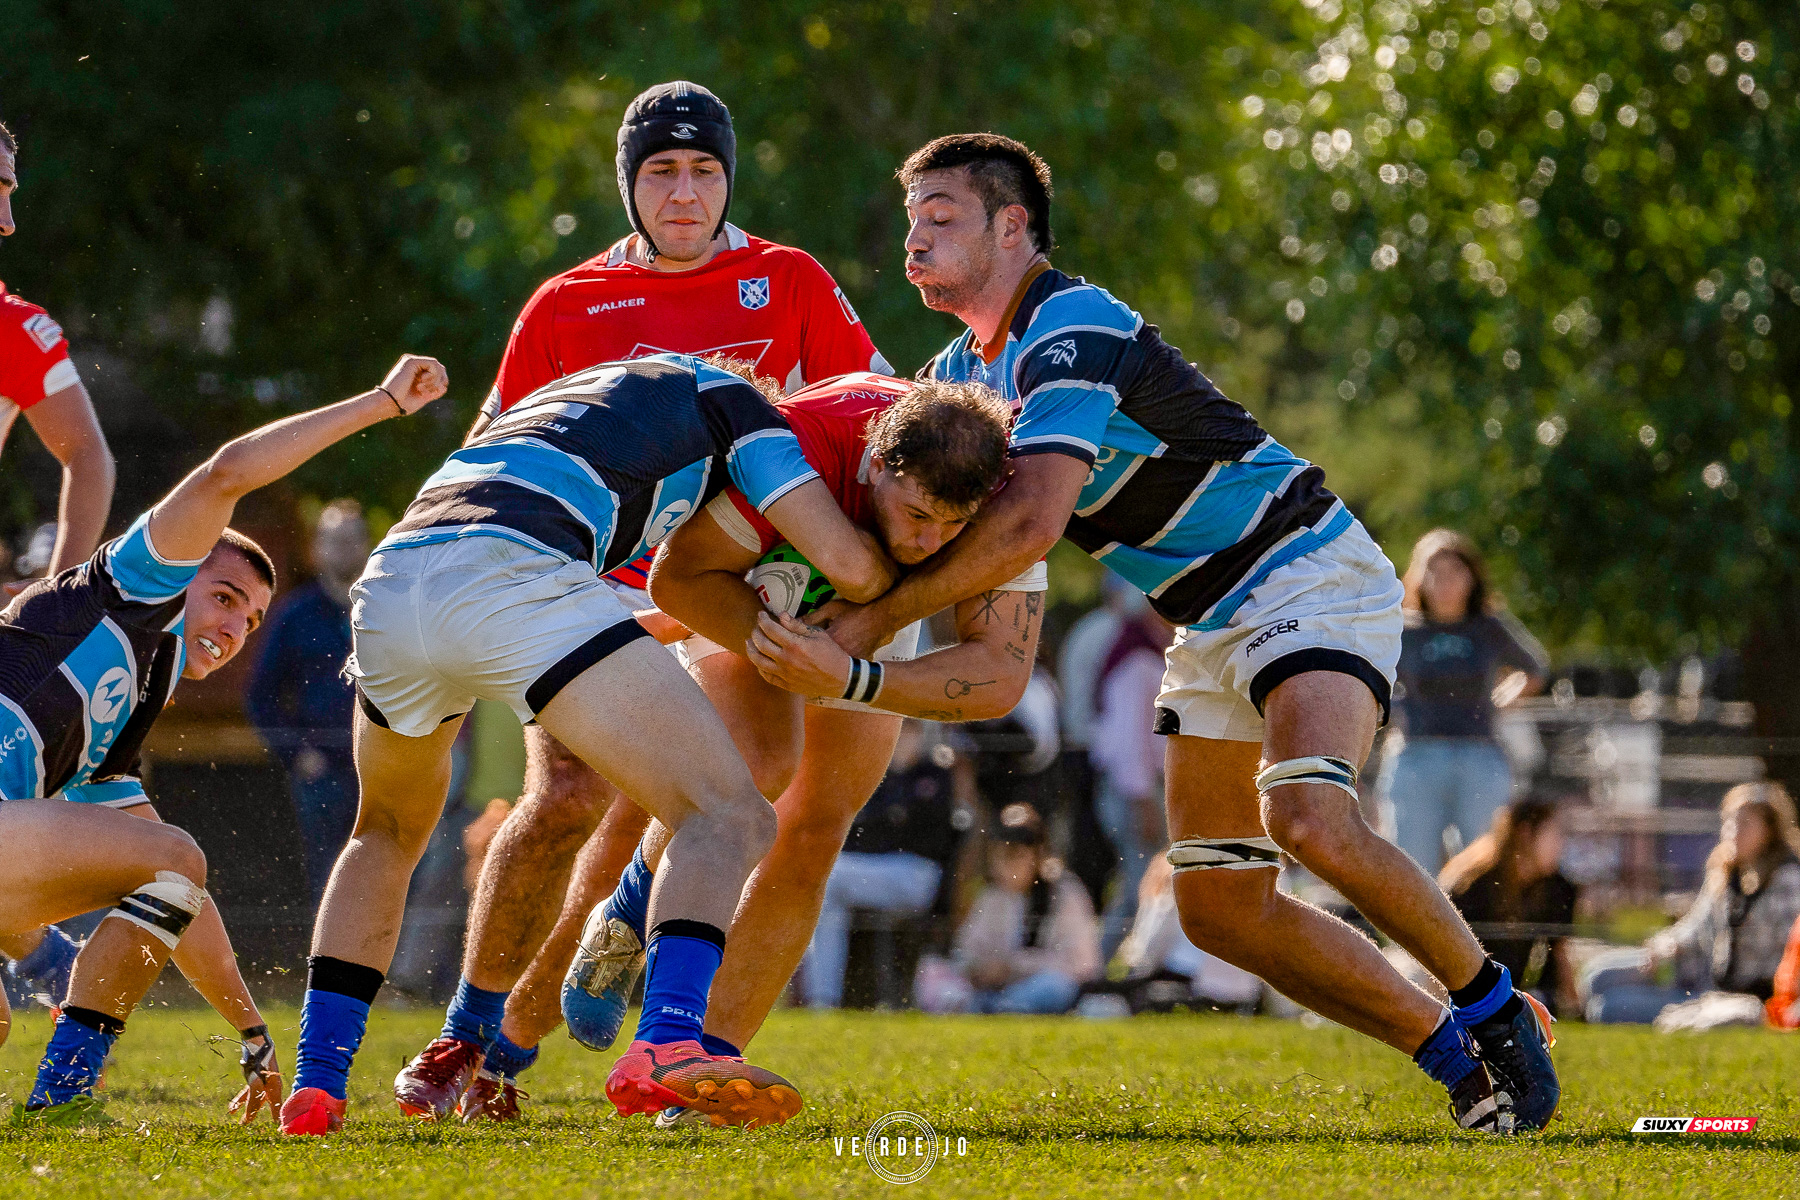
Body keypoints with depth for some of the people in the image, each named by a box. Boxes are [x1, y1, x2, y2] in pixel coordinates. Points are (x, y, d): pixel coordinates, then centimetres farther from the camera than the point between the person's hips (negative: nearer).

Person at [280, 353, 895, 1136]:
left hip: (385, 588, 7)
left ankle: (314, 1085, 21)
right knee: (728, 817, -5)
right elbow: (846, 562, 13)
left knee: (388, 835, 33)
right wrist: (892, 573, 34)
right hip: (510, 584, -7)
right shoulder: (731, 396, 22)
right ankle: (665, 1048, -28)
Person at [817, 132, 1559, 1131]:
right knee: (1218, 909, 1)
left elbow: (1030, 518, -35)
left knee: (1309, 821, -32)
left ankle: (1496, 1008, -11)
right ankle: (1452, 1054, 10)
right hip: (1213, 626, 10)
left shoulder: (1071, 333, -22)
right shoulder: (967, 367, 8)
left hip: (1307, 576, -10)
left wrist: (876, 618, -30)